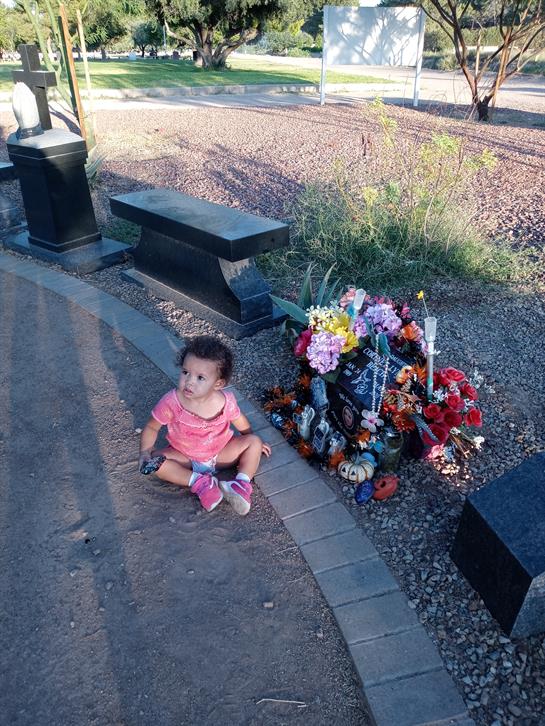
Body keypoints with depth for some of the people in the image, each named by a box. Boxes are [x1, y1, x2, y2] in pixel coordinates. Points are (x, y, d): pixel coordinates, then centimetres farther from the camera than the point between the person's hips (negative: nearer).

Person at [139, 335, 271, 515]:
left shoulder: (226, 401, -21)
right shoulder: (171, 402, -26)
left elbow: (240, 422, 1)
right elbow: (151, 427, -11)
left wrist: (254, 443, 13)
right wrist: (145, 451, -27)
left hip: (220, 454, 1)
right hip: (185, 458, -1)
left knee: (254, 441, -12)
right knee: (156, 461, -25)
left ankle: (241, 483, -26)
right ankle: (200, 482, -26)